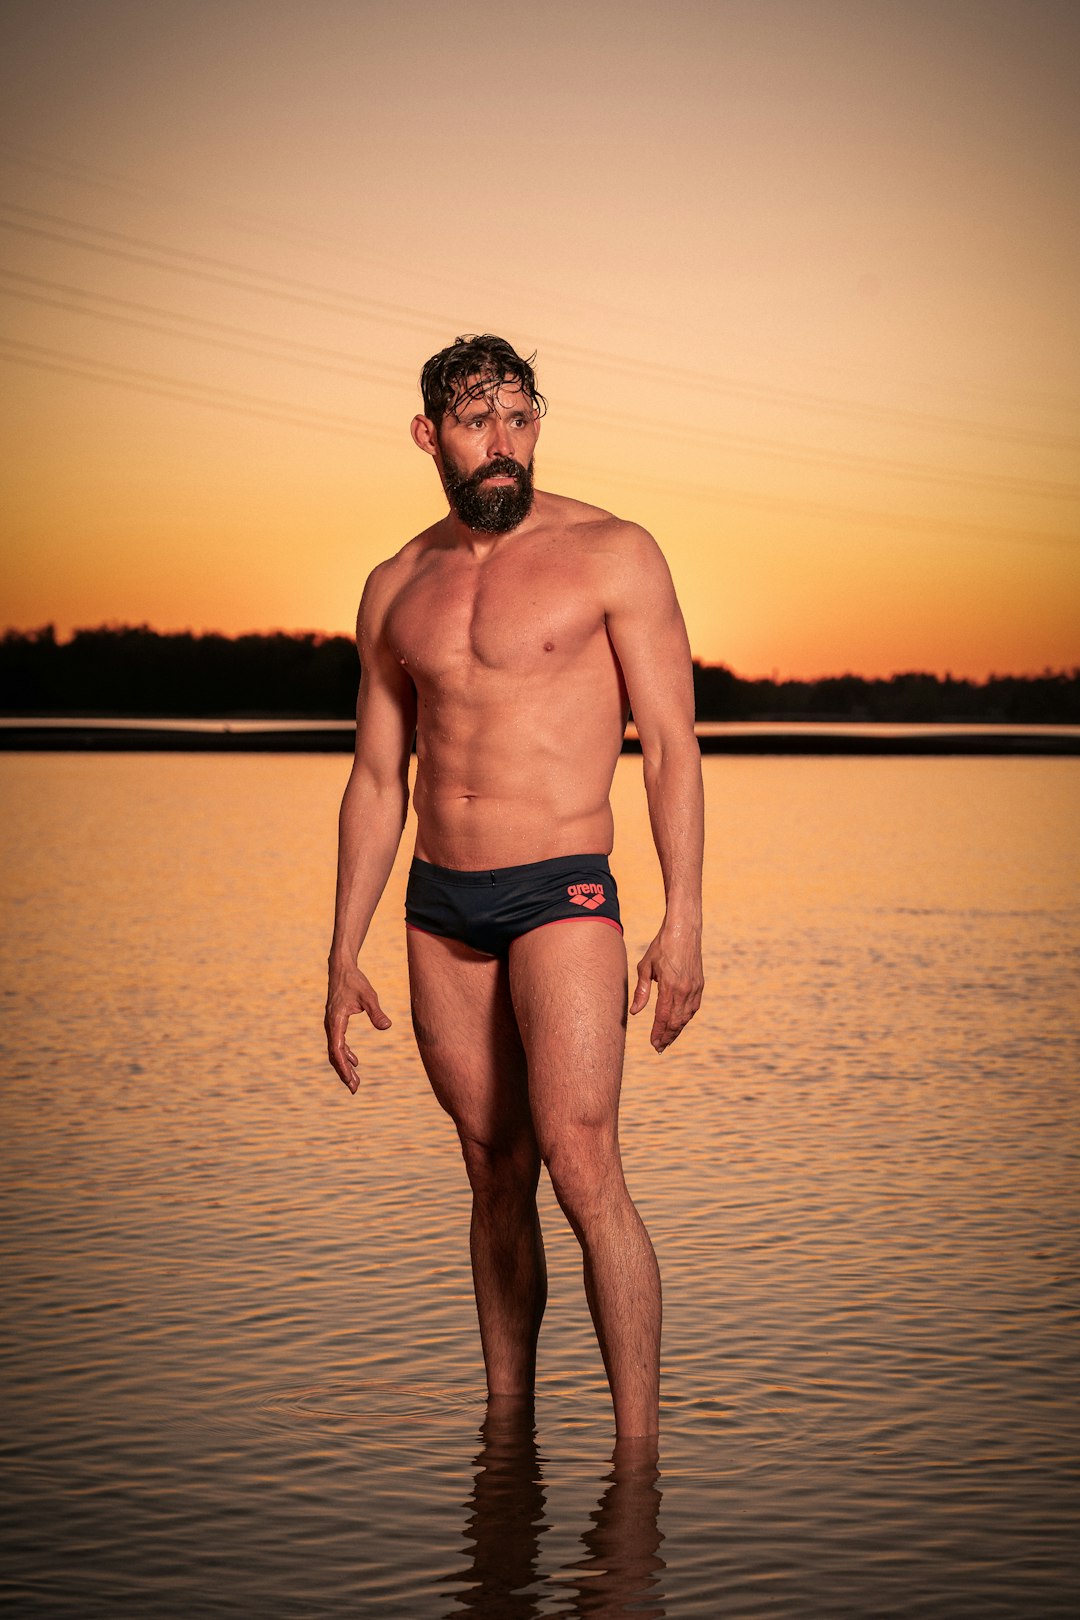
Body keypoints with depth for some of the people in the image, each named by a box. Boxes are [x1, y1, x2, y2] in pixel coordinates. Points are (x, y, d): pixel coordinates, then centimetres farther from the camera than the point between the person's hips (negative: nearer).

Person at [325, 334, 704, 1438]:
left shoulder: (613, 555, -2)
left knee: (582, 1170, -15)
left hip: (562, 893, -4)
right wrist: (344, 956, 11)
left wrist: (683, 919, -12)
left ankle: (638, 1449, -12)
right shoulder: (397, 589, 11)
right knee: (495, 1175, 9)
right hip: (439, 905, 5)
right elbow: (376, 779, 15)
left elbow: (672, 744, -4)